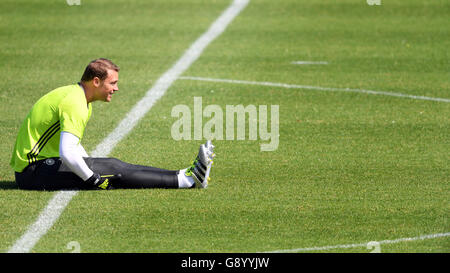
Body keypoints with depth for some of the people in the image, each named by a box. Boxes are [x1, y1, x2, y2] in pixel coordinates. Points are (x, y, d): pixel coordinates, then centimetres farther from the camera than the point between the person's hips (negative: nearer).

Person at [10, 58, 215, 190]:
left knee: (113, 166, -2)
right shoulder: (75, 105, -21)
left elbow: (72, 143, 27)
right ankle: (188, 180, -17)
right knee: (113, 169, -15)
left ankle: (187, 176, -7)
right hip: (32, 171, -10)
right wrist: (95, 180, -22)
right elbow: (67, 153, -31)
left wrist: (93, 167, 15)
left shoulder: (74, 93, 14)